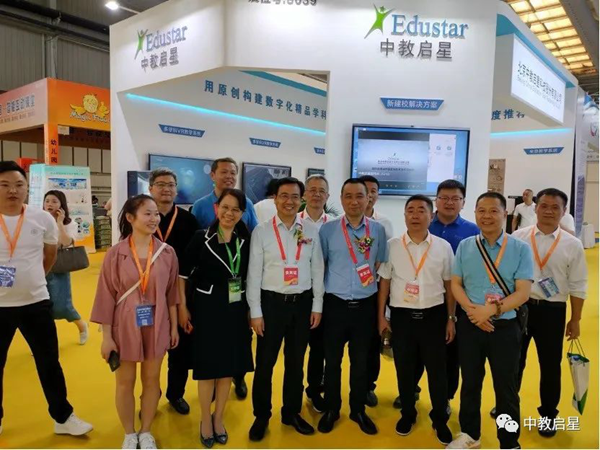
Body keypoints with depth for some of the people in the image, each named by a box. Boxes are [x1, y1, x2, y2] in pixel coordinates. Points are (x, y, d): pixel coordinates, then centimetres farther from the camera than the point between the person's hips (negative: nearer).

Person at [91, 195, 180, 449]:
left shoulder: (167, 252, -5)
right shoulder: (115, 253, -10)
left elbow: (171, 292, 1)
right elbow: (107, 296, -6)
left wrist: (174, 327, 4)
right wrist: (107, 336, -6)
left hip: (156, 326, 1)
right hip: (125, 326, -1)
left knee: (152, 380, 14)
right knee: (125, 382, 13)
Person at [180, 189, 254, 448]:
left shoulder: (245, 240, 1)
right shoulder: (201, 238, -8)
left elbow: (249, 276, 7)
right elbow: (184, 273, -3)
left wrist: (251, 308, 6)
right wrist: (183, 308, -4)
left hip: (236, 310, 3)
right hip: (207, 309, -3)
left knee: (229, 365, 12)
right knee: (207, 365, 8)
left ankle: (218, 418, 34)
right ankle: (206, 420, 31)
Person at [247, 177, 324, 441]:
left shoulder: (311, 232, 2)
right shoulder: (261, 231, -4)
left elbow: (317, 270, 6)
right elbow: (254, 273, -4)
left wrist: (317, 306, 4)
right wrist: (255, 312, -6)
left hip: (302, 303, 2)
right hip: (272, 302, -2)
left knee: (296, 362, 16)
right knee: (265, 363, 8)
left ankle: (292, 412, 35)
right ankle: (261, 416, 28)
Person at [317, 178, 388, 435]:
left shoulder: (378, 230, 1)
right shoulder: (328, 229, -4)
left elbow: (381, 268, 8)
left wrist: (381, 309, 5)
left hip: (366, 306, 1)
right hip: (335, 305, -1)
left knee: (361, 362, 15)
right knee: (332, 361, 12)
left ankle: (358, 410, 35)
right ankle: (331, 409, 32)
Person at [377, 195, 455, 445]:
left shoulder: (443, 247, -1)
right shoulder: (392, 245, -3)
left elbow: (449, 285, 5)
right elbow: (384, 282, 2)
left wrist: (450, 319, 5)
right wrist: (381, 316, 2)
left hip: (434, 315, 0)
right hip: (401, 315, 0)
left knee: (437, 370, 11)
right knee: (404, 369, 14)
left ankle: (440, 419, 33)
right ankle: (407, 414, 36)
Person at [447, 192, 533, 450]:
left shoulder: (520, 249, -6)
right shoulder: (465, 246, 2)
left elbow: (523, 292, -11)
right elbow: (455, 284, 2)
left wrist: (491, 310, -22)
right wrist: (472, 310, -14)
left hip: (505, 327, -2)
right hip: (470, 325, 2)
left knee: (506, 388, 11)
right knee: (470, 383, 16)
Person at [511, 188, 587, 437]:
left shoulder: (572, 245, -3)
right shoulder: (518, 237, -3)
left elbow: (577, 286, 1)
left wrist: (575, 319, 2)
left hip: (552, 311, 0)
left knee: (550, 366, 14)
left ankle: (548, 415, 36)